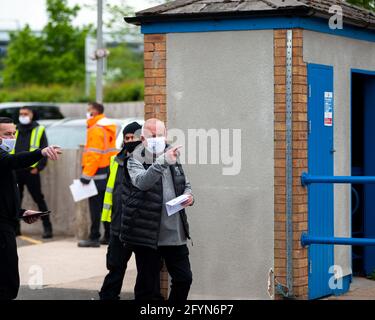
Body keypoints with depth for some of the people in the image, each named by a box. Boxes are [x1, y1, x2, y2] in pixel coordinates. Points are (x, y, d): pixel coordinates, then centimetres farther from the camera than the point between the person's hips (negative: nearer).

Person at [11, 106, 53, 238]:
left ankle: (47, 227, -1)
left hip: (31, 171, -5)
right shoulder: (15, 131, 16)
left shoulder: (39, 130, 3)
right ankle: (15, 227, 15)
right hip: (16, 171, 5)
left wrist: (38, 167, -10)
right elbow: (9, 150, 19)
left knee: (39, 199, -4)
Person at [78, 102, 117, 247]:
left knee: (95, 206, -7)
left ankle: (94, 238, -8)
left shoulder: (96, 130, -14)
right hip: (109, 172, 10)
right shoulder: (108, 128, 16)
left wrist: (87, 174, -20)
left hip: (98, 173, -10)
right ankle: (109, 236, 17)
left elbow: (94, 155, -21)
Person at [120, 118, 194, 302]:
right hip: (147, 235, -5)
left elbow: (186, 184, 24)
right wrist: (163, 161, -41)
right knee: (146, 284, 2)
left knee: (184, 278, 9)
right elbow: (142, 182, -28)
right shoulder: (135, 160, -7)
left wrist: (188, 196, 0)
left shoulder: (172, 157, 11)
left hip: (175, 233, 6)